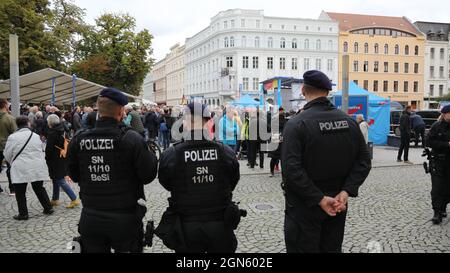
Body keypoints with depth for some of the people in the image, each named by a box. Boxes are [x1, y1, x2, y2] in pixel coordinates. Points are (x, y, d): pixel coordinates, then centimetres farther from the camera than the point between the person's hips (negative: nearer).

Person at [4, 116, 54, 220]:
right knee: (39, 189, 17)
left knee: (20, 192, 8)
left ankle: (23, 214, 12)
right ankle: (48, 208, 22)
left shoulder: (12, 137, -8)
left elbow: (7, 155, 0)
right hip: (37, 169, 4)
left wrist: (13, 162, 19)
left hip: (20, 170, -4)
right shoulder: (36, 136, 3)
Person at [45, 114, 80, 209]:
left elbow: (49, 148, -15)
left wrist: (47, 158, -1)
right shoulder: (62, 131, 6)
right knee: (56, 179, 18)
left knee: (60, 180, -5)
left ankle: (74, 199, -8)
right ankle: (55, 199, 28)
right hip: (63, 159, 8)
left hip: (55, 160, -8)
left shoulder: (52, 133, -17)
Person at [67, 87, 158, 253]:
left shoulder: (78, 140, -6)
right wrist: (152, 157, 4)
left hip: (90, 219, 3)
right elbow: (148, 175, -13)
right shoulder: (132, 139, -17)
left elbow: (74, 176, 7)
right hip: (125, 221, -3)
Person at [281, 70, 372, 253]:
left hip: (305, 207, -5)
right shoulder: (349, 121, 2)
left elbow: (291, 170, -25)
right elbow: (364, 161, 1)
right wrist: (346, 192, -7)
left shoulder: (296, 124, -16)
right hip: (338, 205, 6)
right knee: (333, 249, 21)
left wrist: (320, 199, -19)